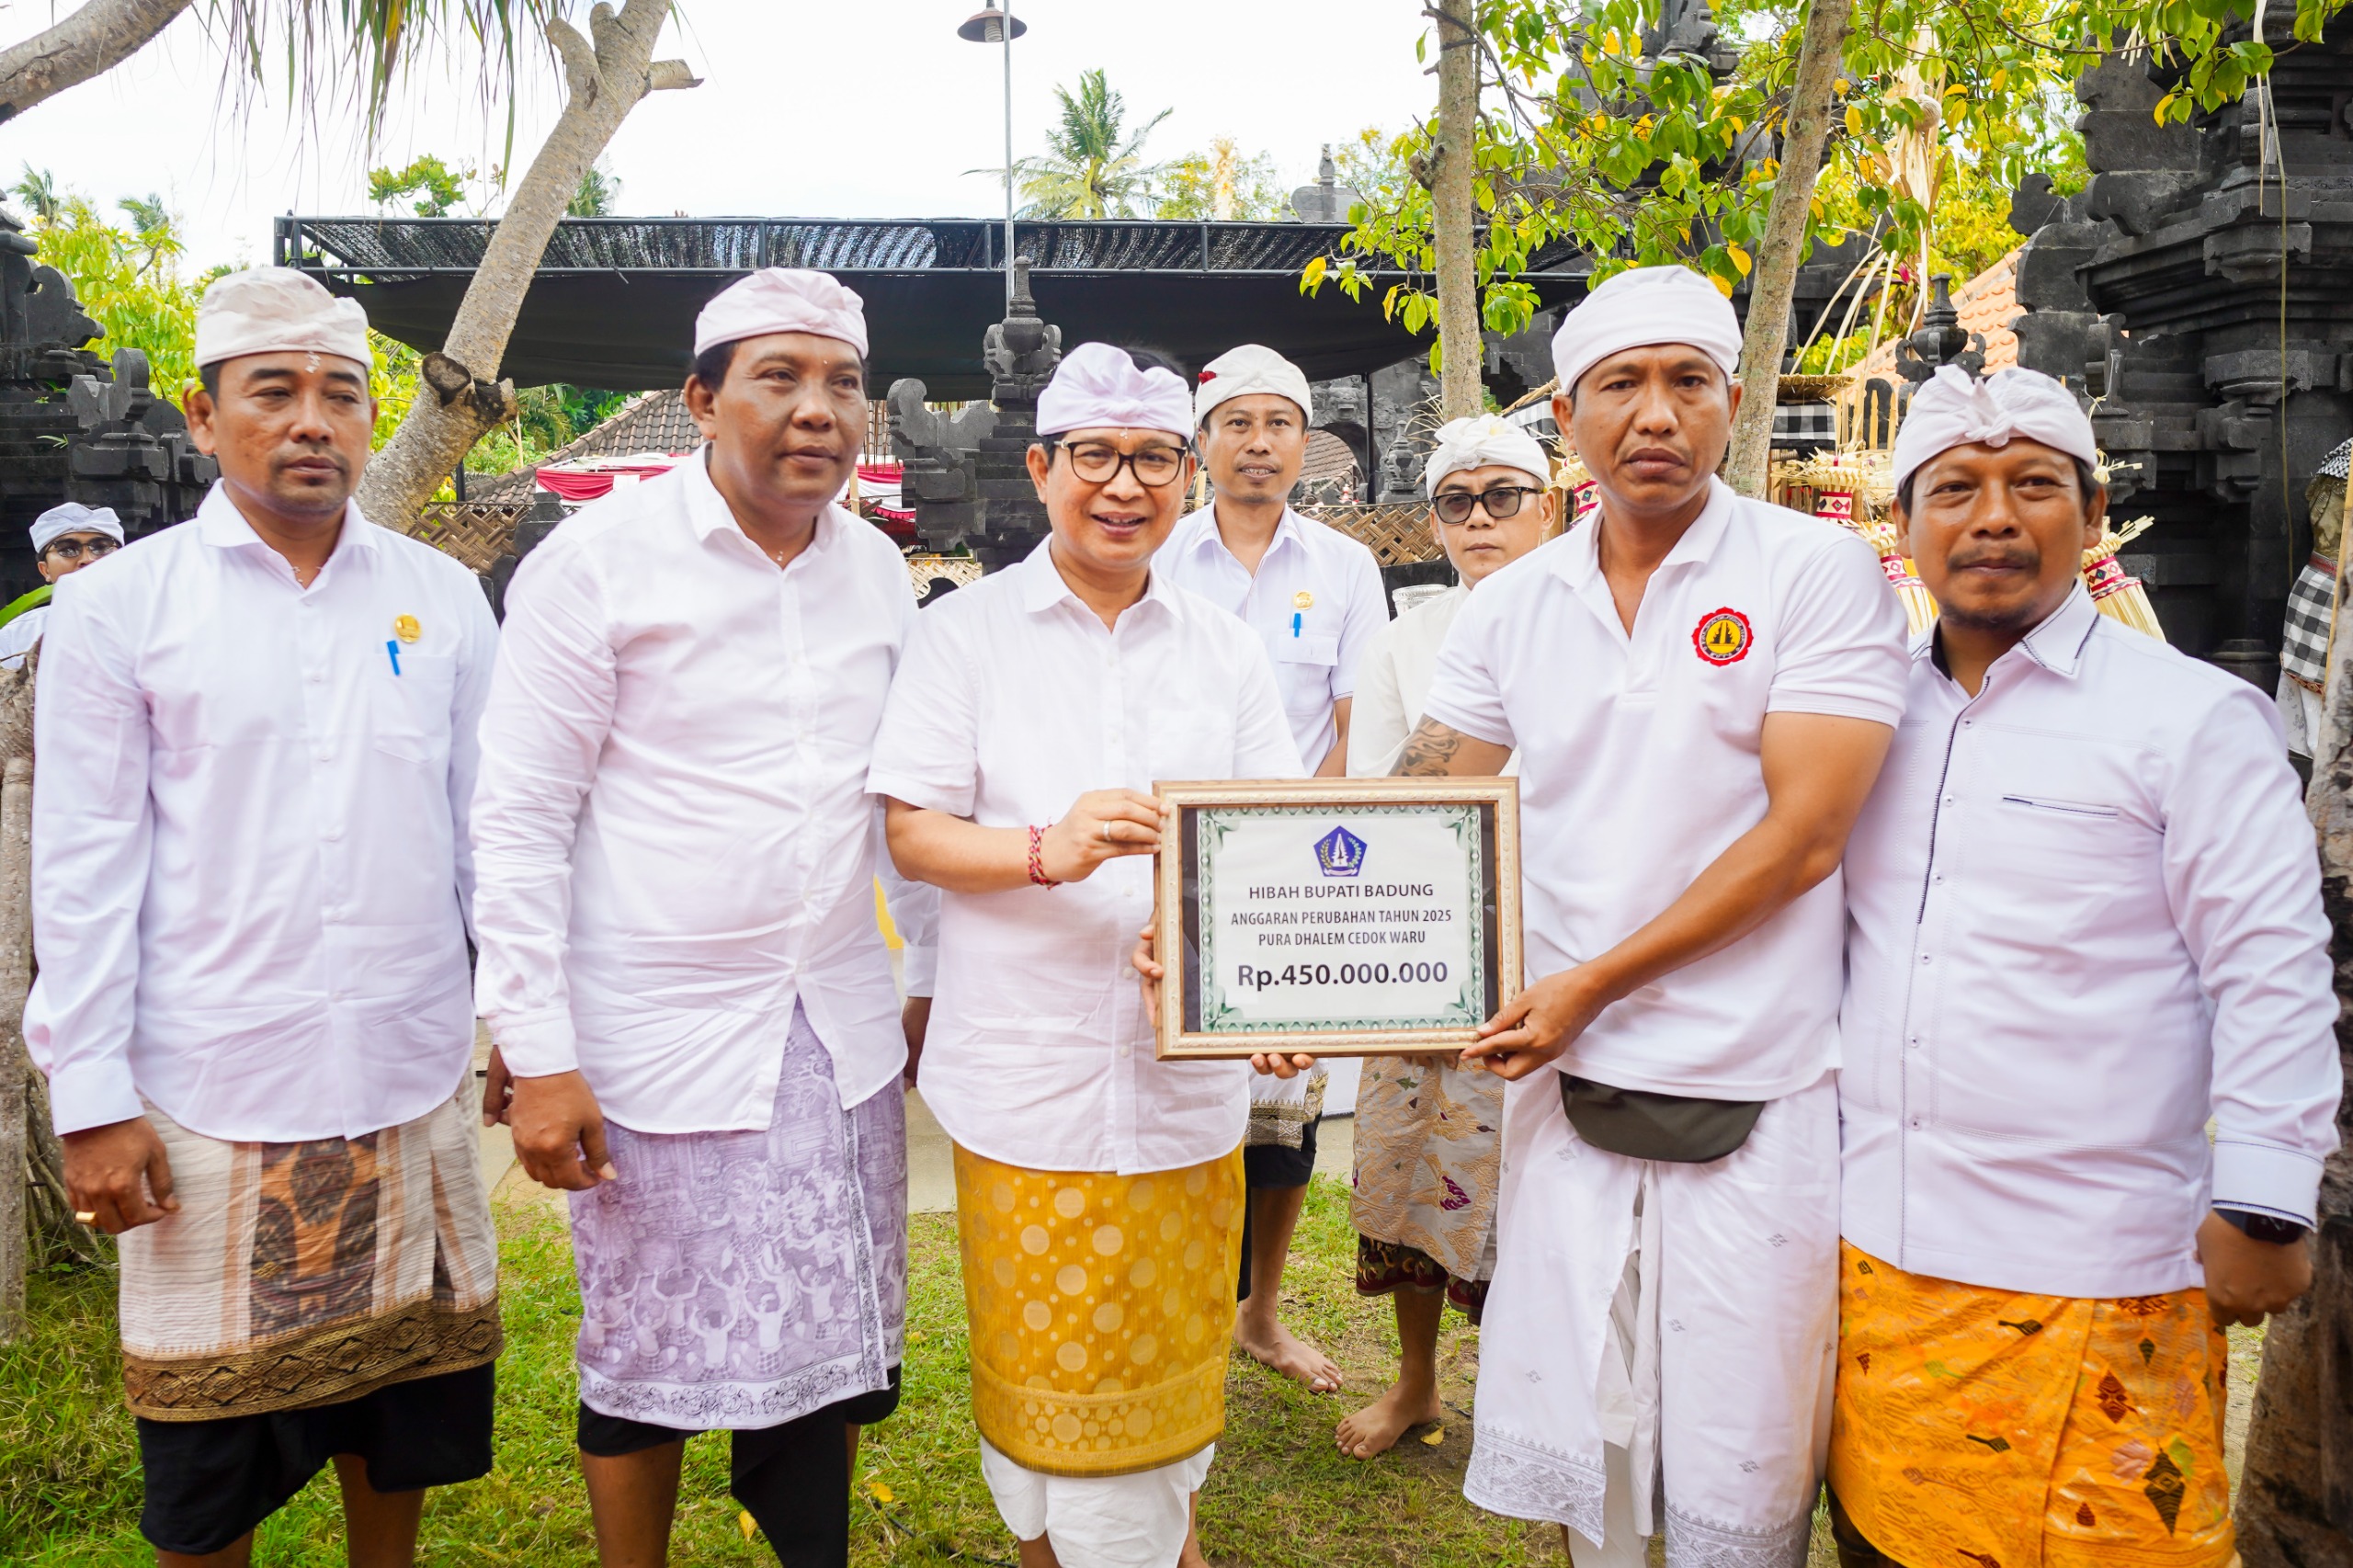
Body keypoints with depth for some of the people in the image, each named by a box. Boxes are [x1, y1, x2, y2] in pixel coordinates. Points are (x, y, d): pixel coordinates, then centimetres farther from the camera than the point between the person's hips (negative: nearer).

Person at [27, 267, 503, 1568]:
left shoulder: (443, 597, 5)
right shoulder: (117, 605, -2)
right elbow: (86, 867, -2)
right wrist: (91, 1102, -5)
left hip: (413, 1085, 2)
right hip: (211, 1103, -2)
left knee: (400, 1409, 16)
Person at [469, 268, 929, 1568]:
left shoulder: (878, 569, 7)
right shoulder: (598, 559, -8)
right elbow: (520, 821, -9)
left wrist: (935, 972, 15)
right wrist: (535, 1054, -12)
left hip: (839, 1031, 4)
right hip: (658, 1038, -4)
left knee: (824, 1348, 13)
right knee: (646, 1359, 10)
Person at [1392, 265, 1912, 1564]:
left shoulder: (1819, 574, -7)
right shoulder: (1512, 607, 5)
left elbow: (1801, 835, -13)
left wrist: (1593, 983, -14)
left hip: (1750, 1096, -3)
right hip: (1563, 1080, 4)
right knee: (1574, 1438, 16)